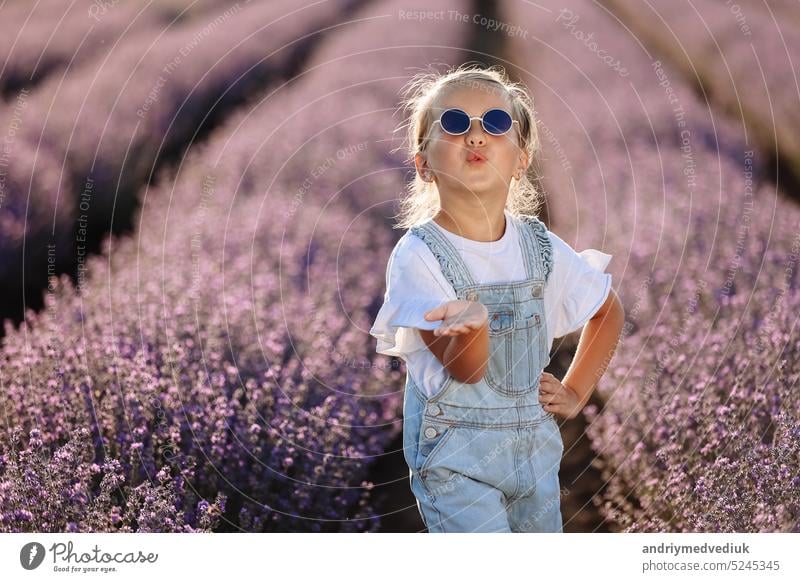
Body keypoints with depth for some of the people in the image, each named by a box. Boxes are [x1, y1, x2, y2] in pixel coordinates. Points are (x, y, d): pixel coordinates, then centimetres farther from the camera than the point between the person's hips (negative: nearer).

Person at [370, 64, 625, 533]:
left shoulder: (540, 247, -2)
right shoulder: (418, 256, -16)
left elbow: (608, 311, 16)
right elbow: (466, 370, -20)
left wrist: (576, 394, 8)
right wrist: (473, 325, -42)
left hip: (536, 446, 6)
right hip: (454, 456, -5)